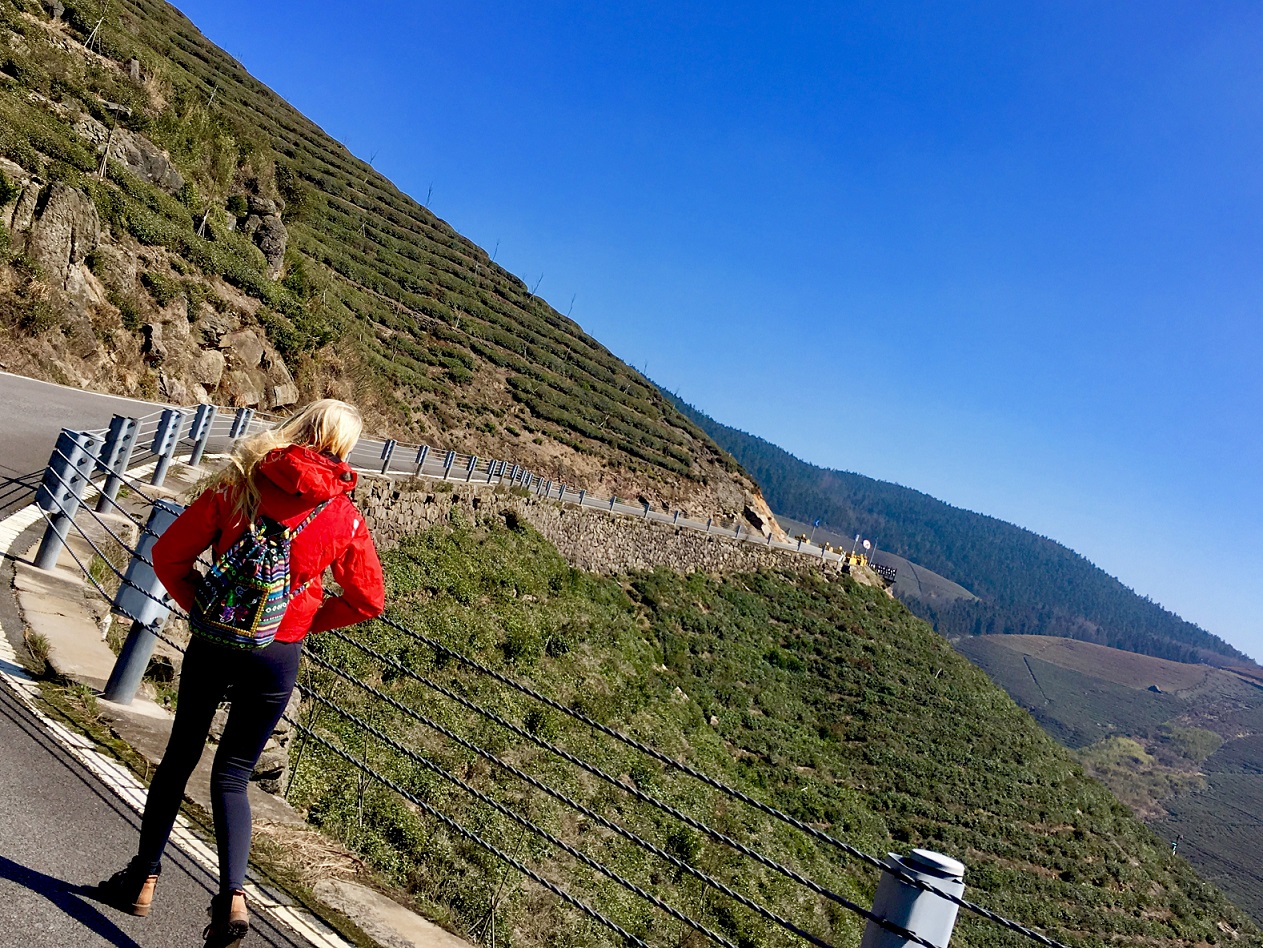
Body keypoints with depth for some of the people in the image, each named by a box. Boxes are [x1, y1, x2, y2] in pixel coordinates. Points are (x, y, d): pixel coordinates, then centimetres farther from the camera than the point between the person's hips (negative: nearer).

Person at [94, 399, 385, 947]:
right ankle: (232, 896, 0)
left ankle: (144, 878, 31)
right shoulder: (344, 516, -6)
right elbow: (368, 599, 0)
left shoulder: (239, 484, -6)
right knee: (232, 775, 13)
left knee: (179, 757, 20)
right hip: (279, 658, 0)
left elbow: (169, 555, -4)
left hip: (213, 645, 0)